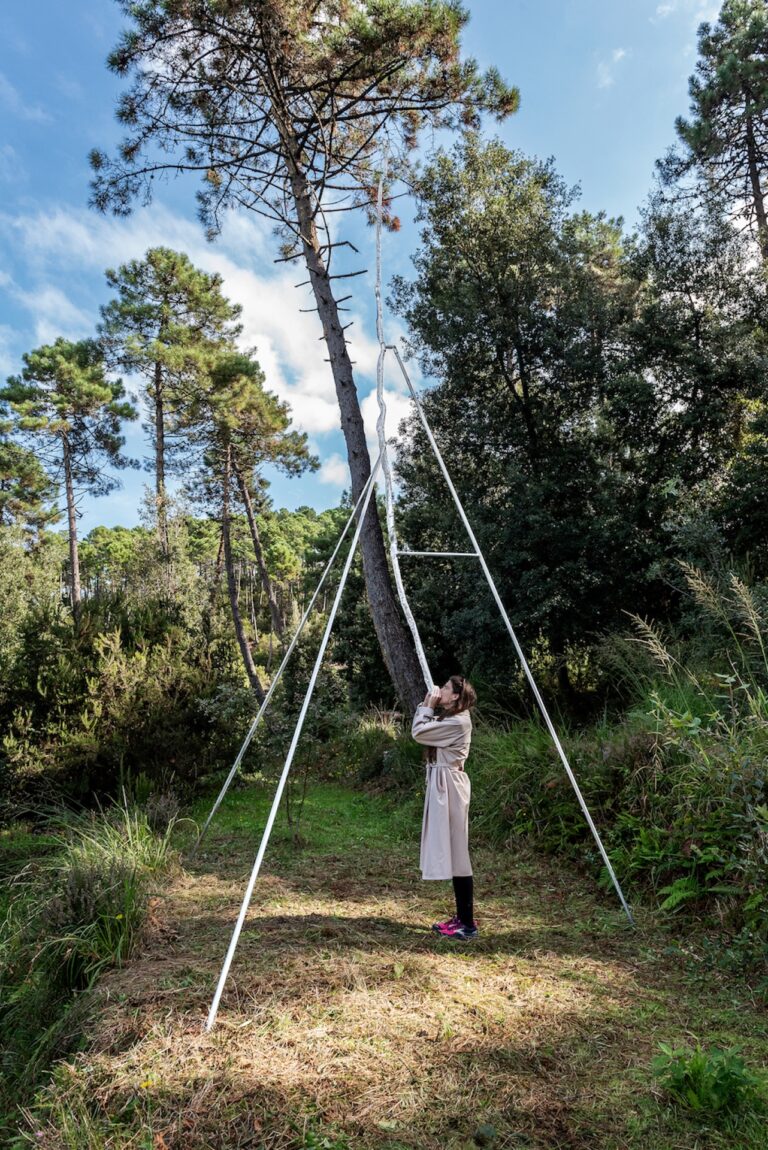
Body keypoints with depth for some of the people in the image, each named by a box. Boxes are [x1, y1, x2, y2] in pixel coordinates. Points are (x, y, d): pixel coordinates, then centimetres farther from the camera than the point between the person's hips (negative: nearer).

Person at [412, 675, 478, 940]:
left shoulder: (458, 722, -17)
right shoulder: (449, 718, 13)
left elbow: (418, 732, -18)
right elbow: (422, 728, 17)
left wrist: (428, 706, -7)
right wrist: (427, 705, 9)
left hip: (449, 786, -10)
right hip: (441, 785, 10)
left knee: (456, 853, -5)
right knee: (451, 852, 13)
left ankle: (467, 924, 2)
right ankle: (462, 918, 21)